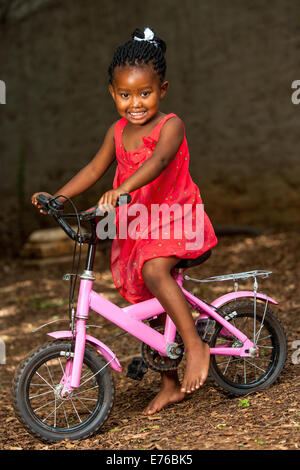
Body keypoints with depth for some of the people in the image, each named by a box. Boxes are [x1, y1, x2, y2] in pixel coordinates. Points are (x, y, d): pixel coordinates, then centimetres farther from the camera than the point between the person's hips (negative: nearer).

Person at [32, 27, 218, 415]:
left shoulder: (170, 125, -14)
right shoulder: (118, 132, 5)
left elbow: (158, 160, -33)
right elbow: (95, 168, 13)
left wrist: (123, 188, -49)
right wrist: (58, 197, 1)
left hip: (174, 217, -7)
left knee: (153, 270, -36)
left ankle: (196, 345, -24)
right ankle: (170, 384, 24)